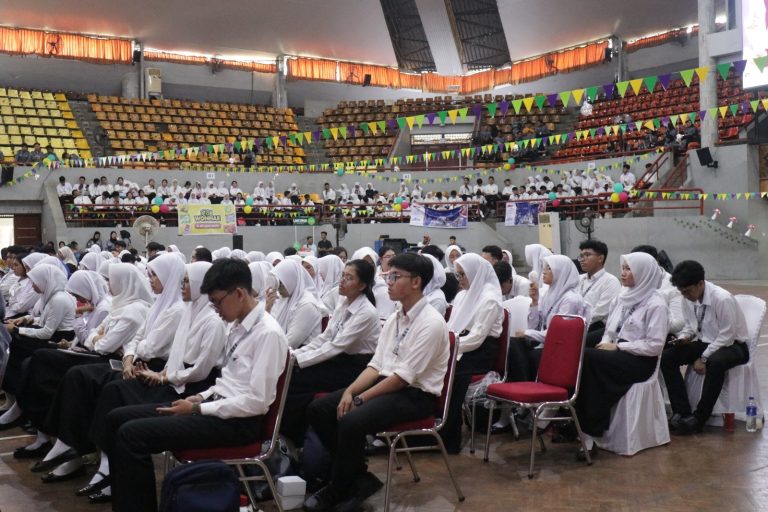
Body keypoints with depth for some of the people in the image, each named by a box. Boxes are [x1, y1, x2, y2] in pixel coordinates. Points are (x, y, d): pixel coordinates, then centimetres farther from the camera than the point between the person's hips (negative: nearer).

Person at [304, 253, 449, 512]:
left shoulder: (431, 323, -17)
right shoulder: (394, 318, 10)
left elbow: (404, 376, -20)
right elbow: (376, 365, 9)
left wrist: (360, 399, -18)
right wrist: (349, 391, -7)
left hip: (415, 395, -9)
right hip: (385, 384, 9)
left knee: (351, 421, -30)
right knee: (318, 409, -4)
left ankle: (337, 490, -6)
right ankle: (358, 477, 2)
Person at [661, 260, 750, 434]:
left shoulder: (723, 299, -26)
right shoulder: (689, 299, -5)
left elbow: (727, 336, -23)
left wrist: (704, 359, -23)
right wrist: (683, 338, -13)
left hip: (733, 345, -7)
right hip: (705, 342, 7)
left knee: (715, 363, -40)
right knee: (667, 357, -14)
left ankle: (699, 417, -24)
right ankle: (681, 412, -14)